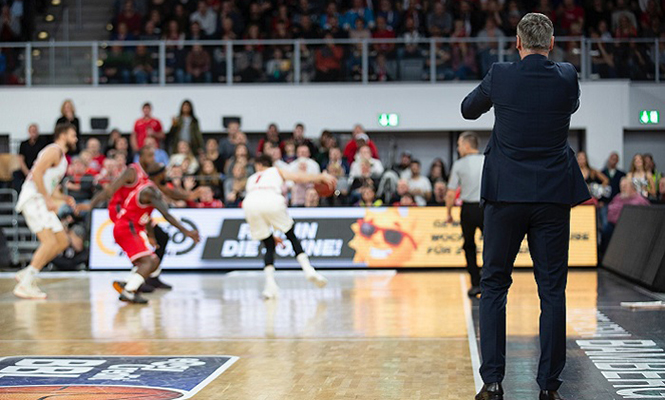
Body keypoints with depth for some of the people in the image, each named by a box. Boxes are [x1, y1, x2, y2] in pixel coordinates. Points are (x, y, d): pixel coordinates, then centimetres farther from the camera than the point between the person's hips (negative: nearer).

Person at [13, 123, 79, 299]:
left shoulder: (62, 158, 25)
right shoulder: (54, 150, -6)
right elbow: (37, 172, -20)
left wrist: (65, 198, 14)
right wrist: (48, 199, -21)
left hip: (42, 202, 10)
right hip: (33, 199, -10)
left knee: (62, 242, 8)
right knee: (50, 241, -20)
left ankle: (27, 274, 10)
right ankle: (25, 285, -19)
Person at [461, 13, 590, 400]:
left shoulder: (500, 76, -5)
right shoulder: (567, 77, -2)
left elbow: (468, 109, 13)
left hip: (506, 196, -1)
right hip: (554, 197, 1)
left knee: (494, 286, 8)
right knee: (553, 291, 5)